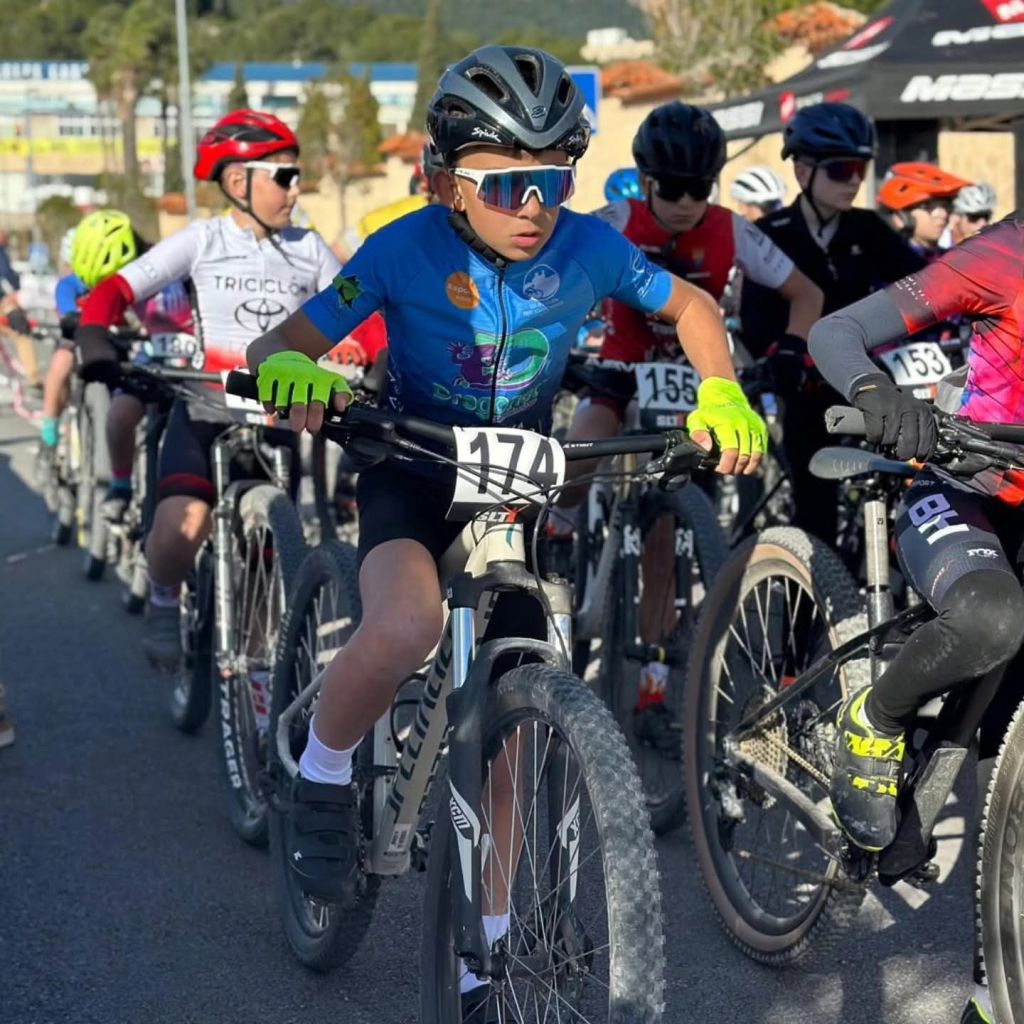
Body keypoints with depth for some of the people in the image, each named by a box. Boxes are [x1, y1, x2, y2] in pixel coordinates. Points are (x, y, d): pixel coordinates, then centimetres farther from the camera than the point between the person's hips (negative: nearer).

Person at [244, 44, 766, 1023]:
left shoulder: (587, 248, -16)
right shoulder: (406, 251, -21)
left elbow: (689, 305, 1)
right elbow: (277, 345, -20)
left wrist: (722, 395, -17)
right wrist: (292, 370, -45)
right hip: (412, 474, -2)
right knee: (406, 629, -35)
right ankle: (322, 775, -2)